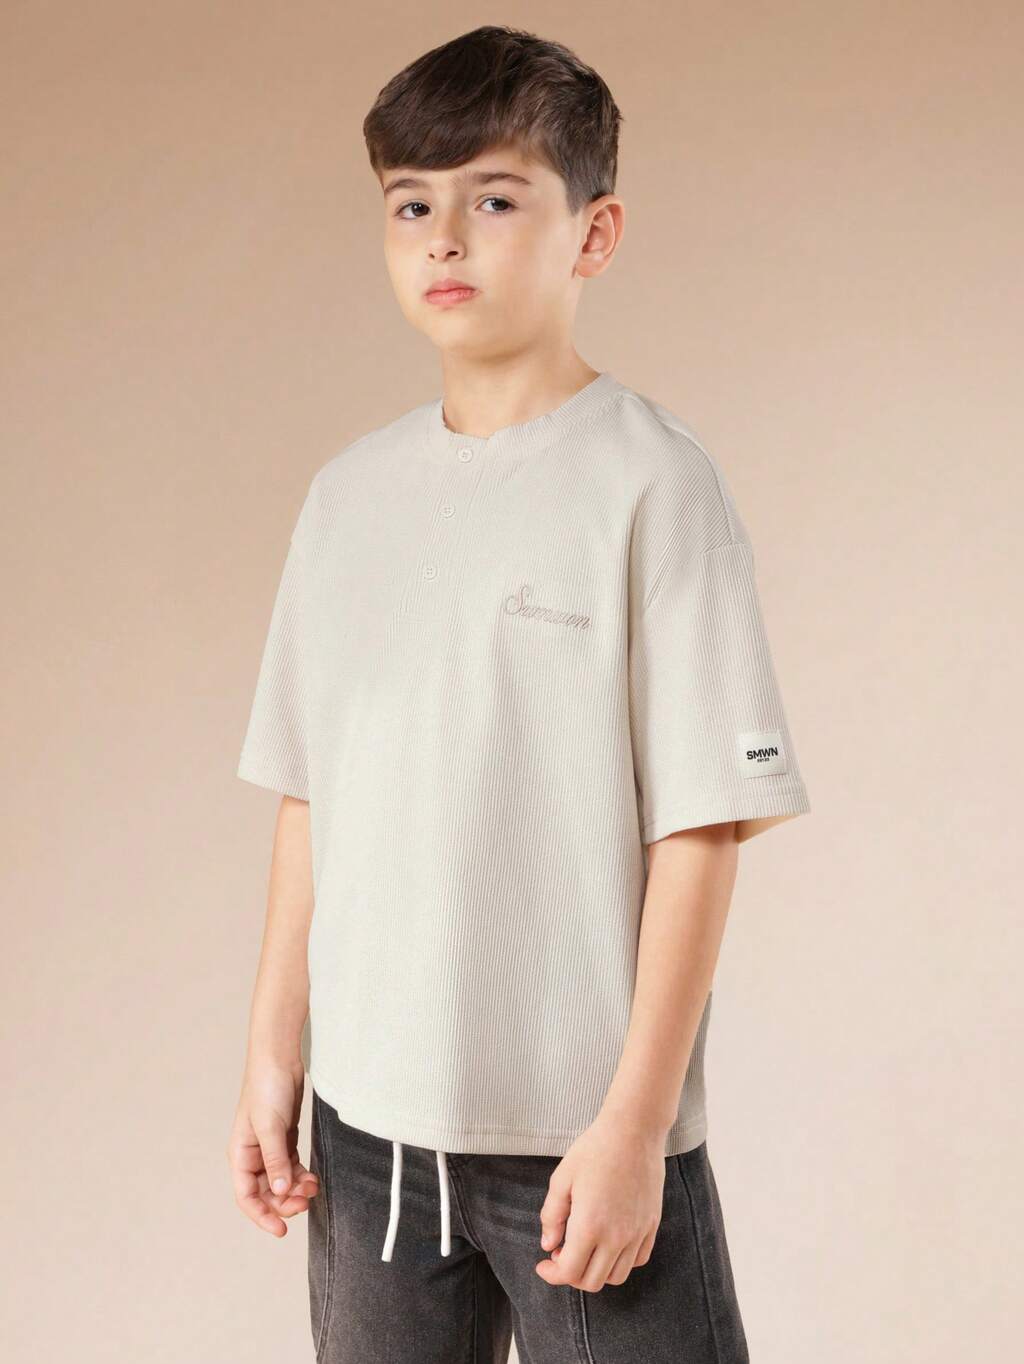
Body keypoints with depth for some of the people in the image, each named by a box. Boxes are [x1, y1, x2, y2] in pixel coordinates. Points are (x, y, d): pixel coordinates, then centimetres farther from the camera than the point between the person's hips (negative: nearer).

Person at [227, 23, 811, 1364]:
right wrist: (274, 1053, 8)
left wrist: (636, 1120, -12)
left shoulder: (652, 480, -8)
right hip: (369, 1116, 5)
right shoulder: (351, 493, 7)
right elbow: (308, 796, 11)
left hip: (582, 1128, -5)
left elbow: (703, 823, -10)